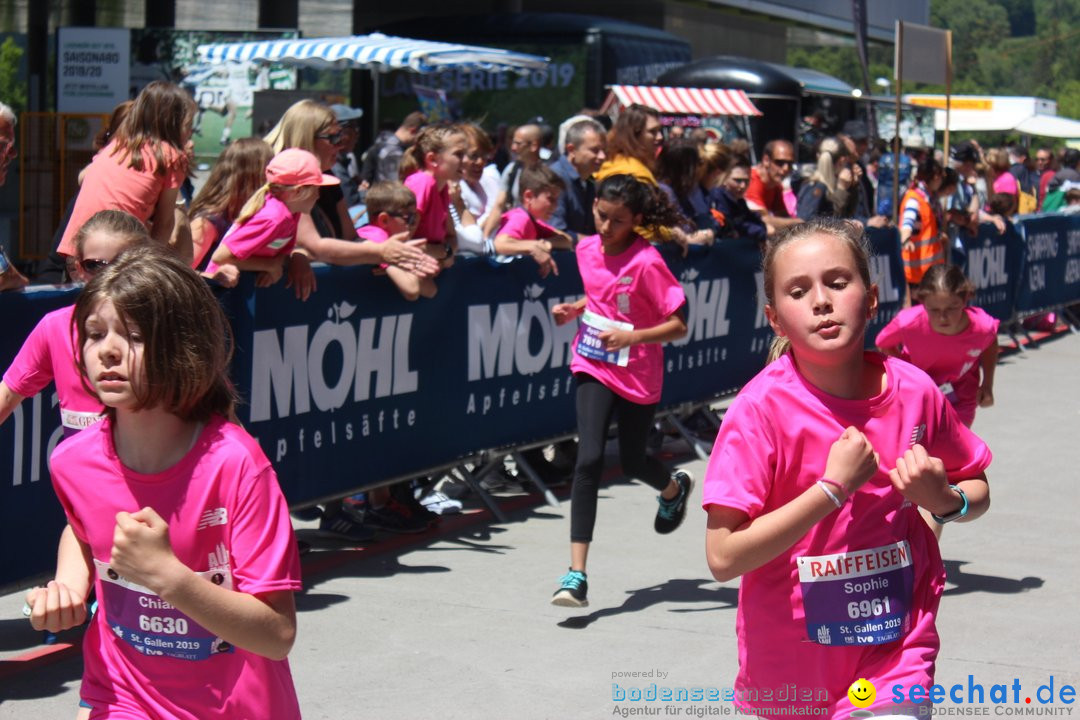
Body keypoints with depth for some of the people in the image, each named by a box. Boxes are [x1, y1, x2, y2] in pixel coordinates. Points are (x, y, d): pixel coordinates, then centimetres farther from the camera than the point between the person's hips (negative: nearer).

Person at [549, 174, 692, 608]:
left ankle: (674, 488, 54)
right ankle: (577, 574, -16)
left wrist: (632, 336, -32)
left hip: (639, 374, -3)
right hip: (594, 366, 3)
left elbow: (678, 326, -18)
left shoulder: (646, 262, -18)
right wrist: (575, 309, 0)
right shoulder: (587, 250, -1)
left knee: (633, 463, 13)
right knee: (589, 458, -14)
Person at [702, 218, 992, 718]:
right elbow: (724, 556, -24)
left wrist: (944, 499, -12)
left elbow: (978, 492, 10)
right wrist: (834, 486, -26)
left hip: (896, 652, 1)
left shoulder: (913, 391, -7)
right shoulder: (761, 408, -18)